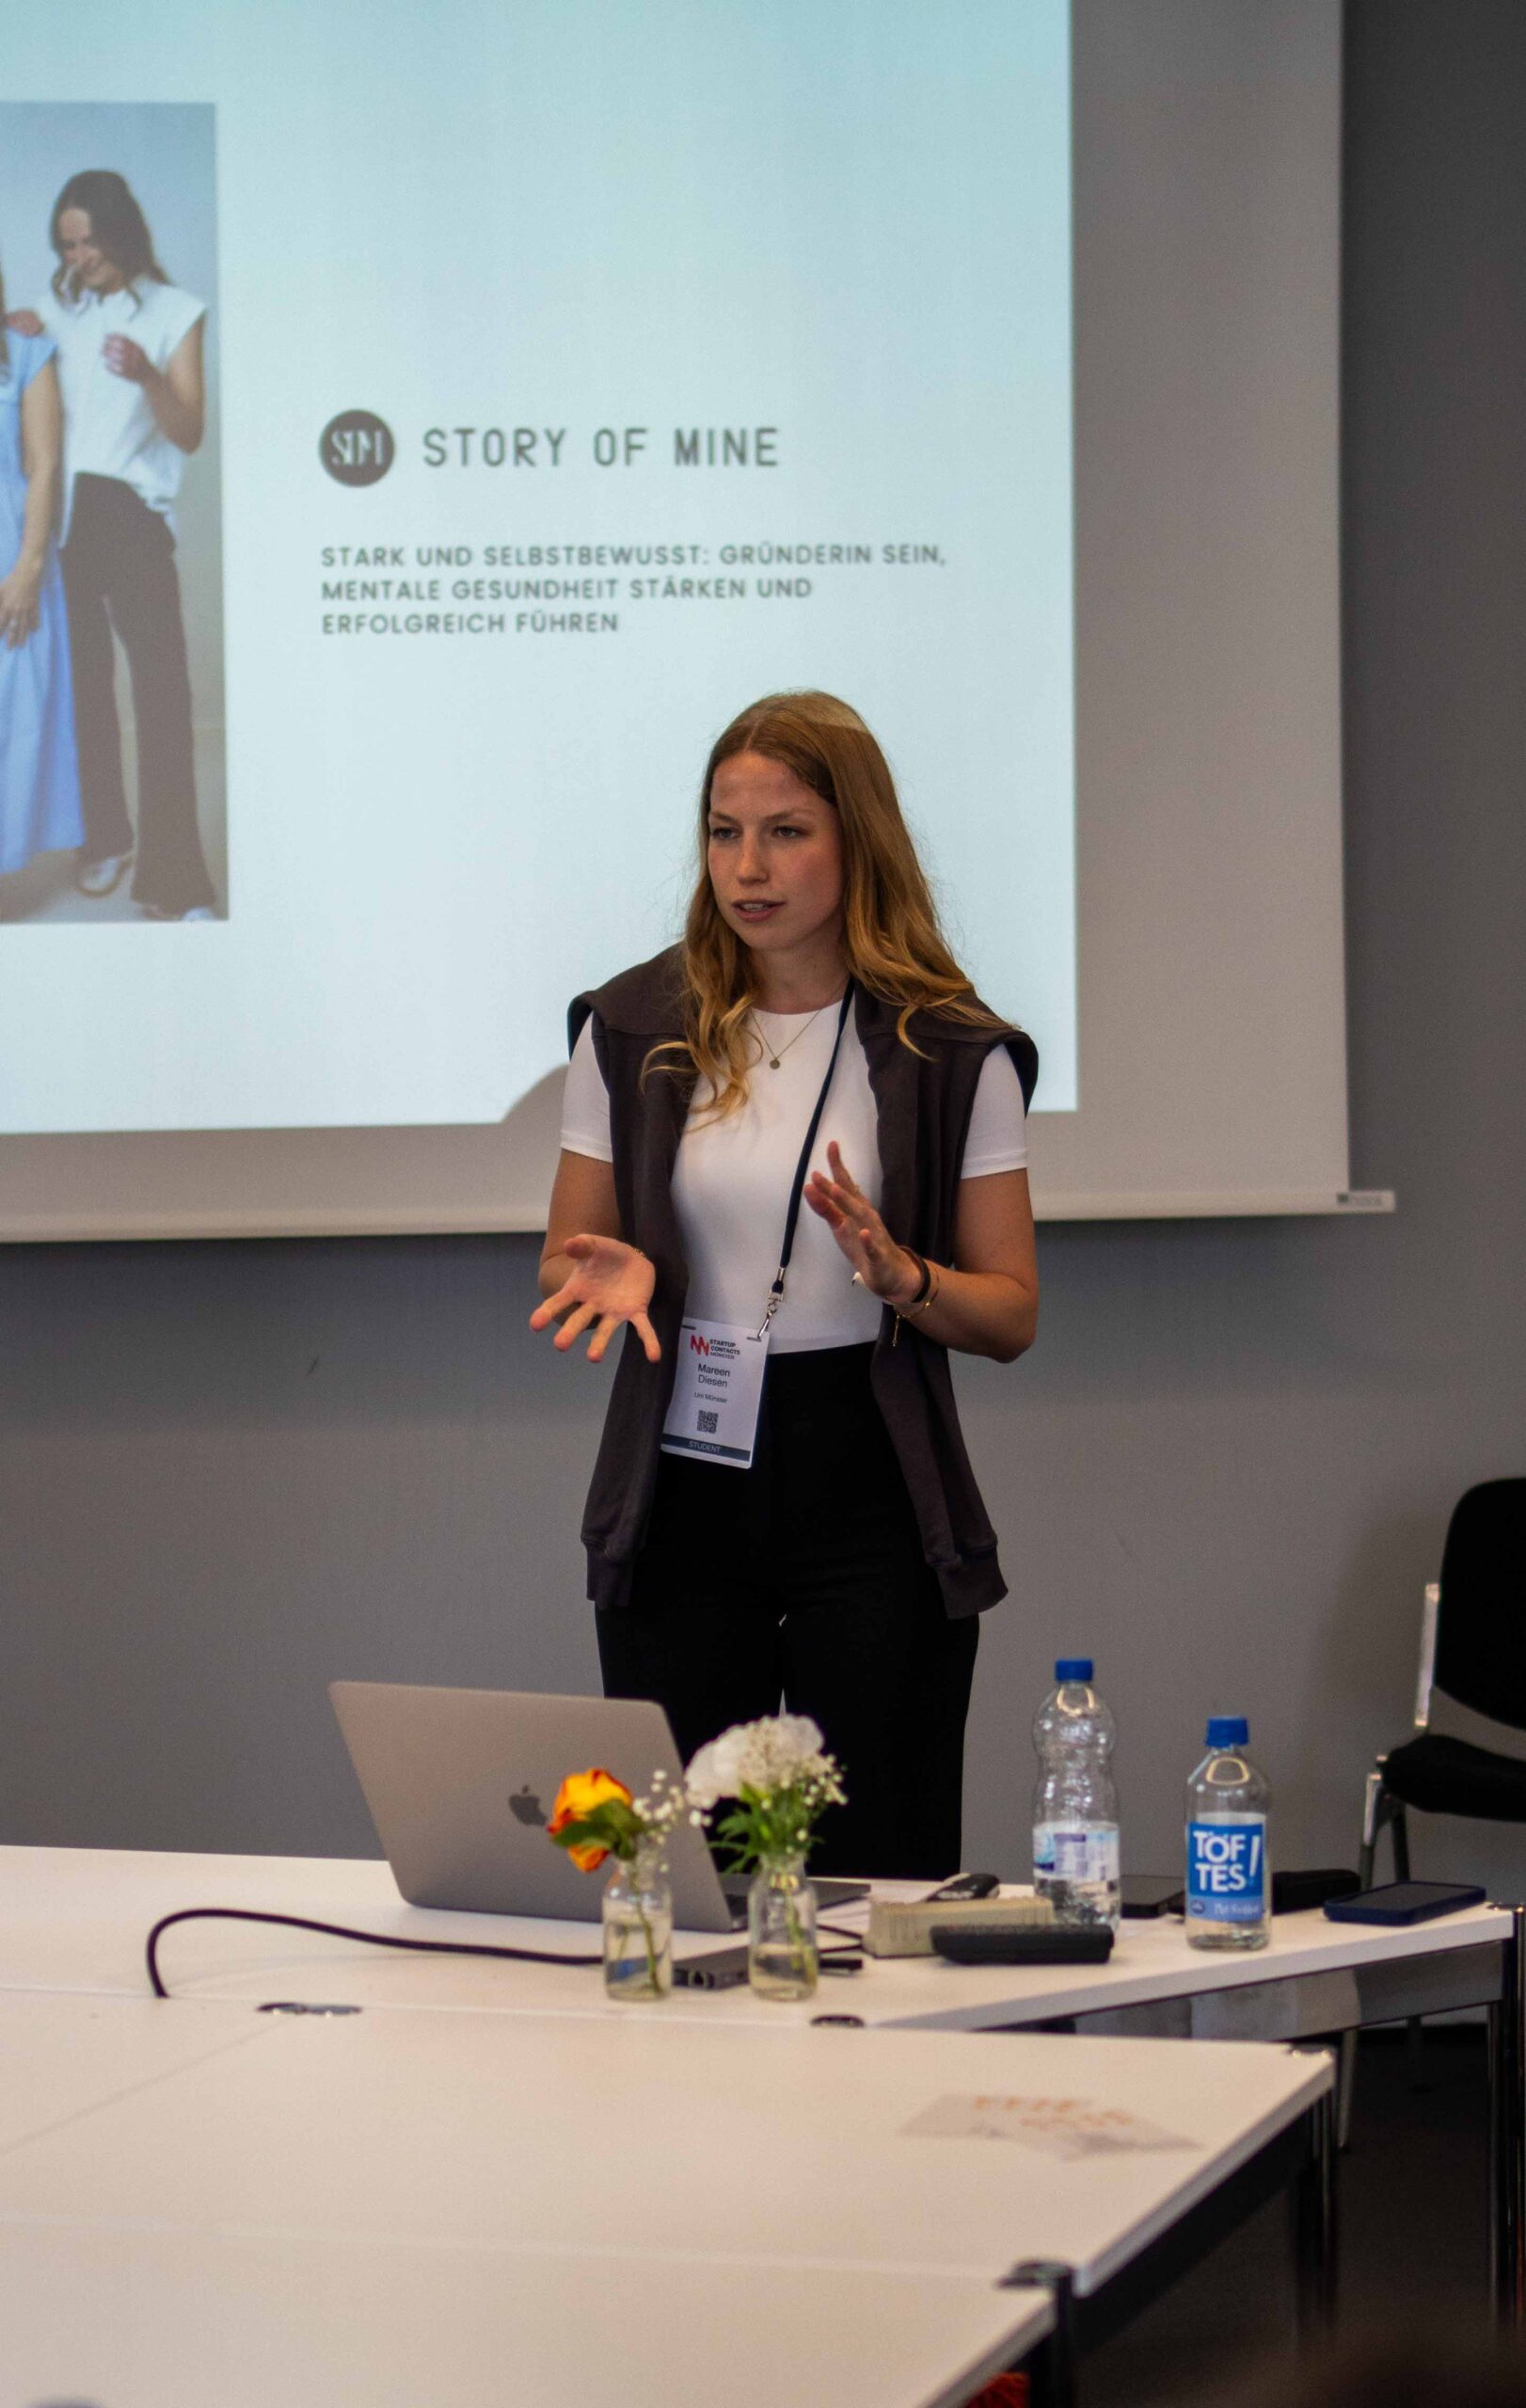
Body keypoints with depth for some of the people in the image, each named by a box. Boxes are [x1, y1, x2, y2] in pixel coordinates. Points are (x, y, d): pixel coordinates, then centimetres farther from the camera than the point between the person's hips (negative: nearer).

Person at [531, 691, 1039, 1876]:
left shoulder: (951, 1052, 0)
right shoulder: (634, 1030, 5)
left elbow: (1012, 1314, 3)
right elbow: (560, 1268, 12)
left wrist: (900, 1277, -17)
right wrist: (611, 1276, -11)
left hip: (872, 1503, -1)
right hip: (683, 1499, 2)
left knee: (880, 1875, -1)